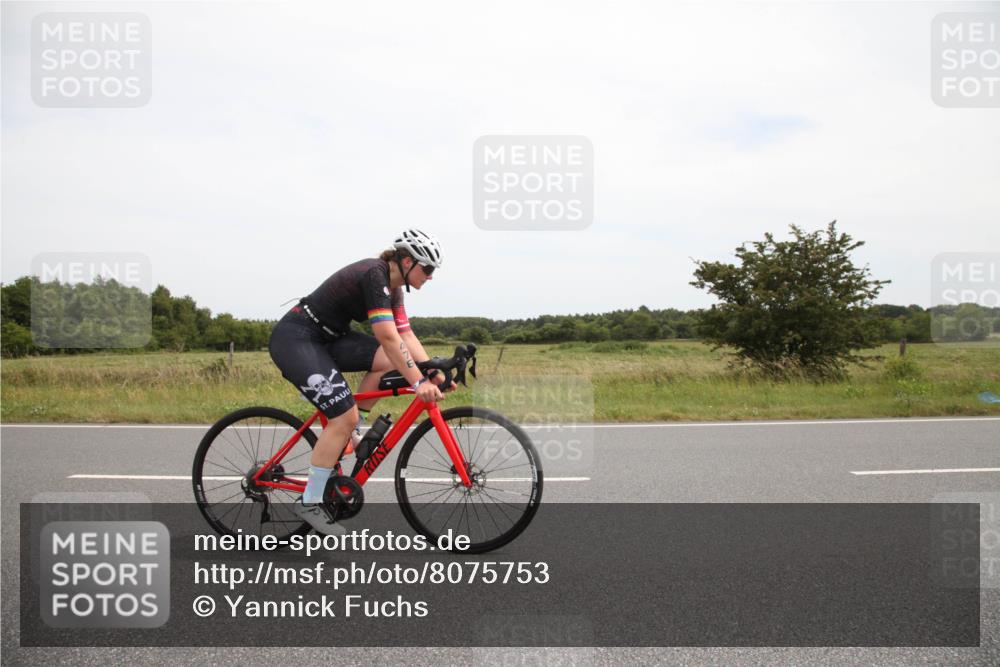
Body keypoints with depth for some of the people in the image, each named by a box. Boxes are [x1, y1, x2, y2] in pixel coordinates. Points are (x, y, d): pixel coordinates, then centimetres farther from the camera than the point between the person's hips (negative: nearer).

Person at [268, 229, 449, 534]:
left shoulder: (391, 285, 6)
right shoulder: (374, 274, -22)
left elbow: (406, 335, 3)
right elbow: (388, 337, -31)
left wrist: (434, 373, -7)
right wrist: (419, 383, -32)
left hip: (327, 337, 9)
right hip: (294, 339, -9)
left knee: (391, 361, -7)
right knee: (345, 416, -16)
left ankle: (350, 429, 8)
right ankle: (309, 502, -3)